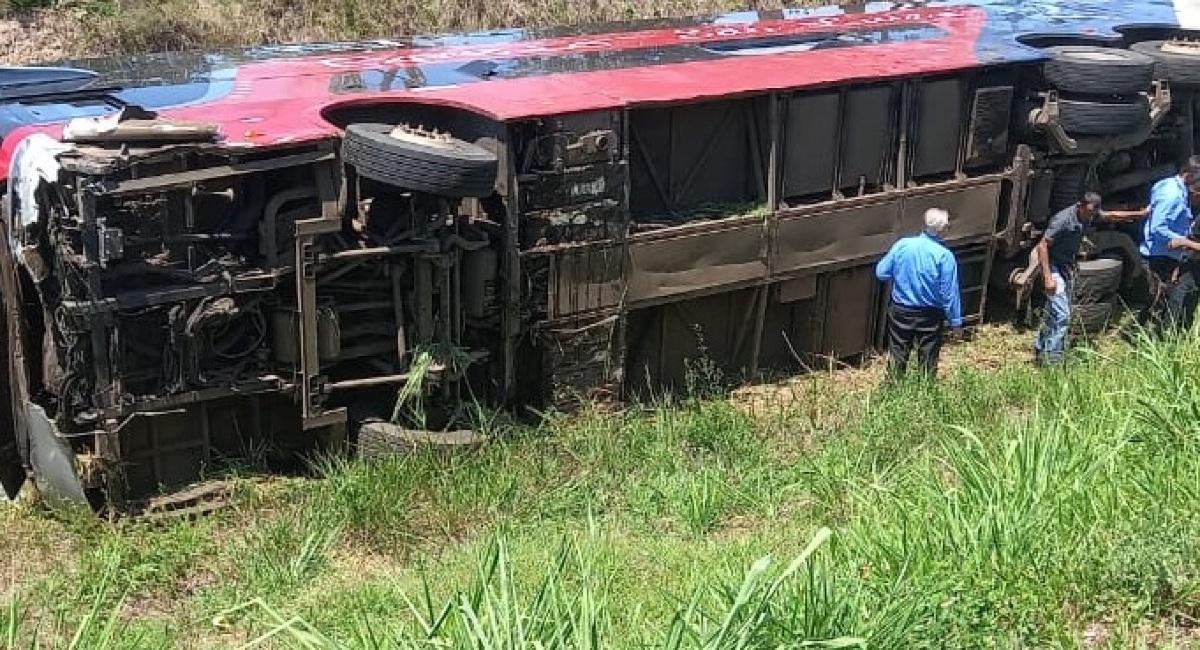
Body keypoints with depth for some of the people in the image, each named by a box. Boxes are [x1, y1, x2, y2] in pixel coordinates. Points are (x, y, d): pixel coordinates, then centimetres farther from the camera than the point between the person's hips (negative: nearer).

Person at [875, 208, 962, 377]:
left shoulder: (902, 245, -10)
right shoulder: (945, 256, -18)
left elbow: (881, 272, -3)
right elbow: (949, 293, -14)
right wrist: (956, 321, -5)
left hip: (900, 312, 2)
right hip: (930, 317, -2)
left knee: (897, 357, 15)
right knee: (928, 362, 13)